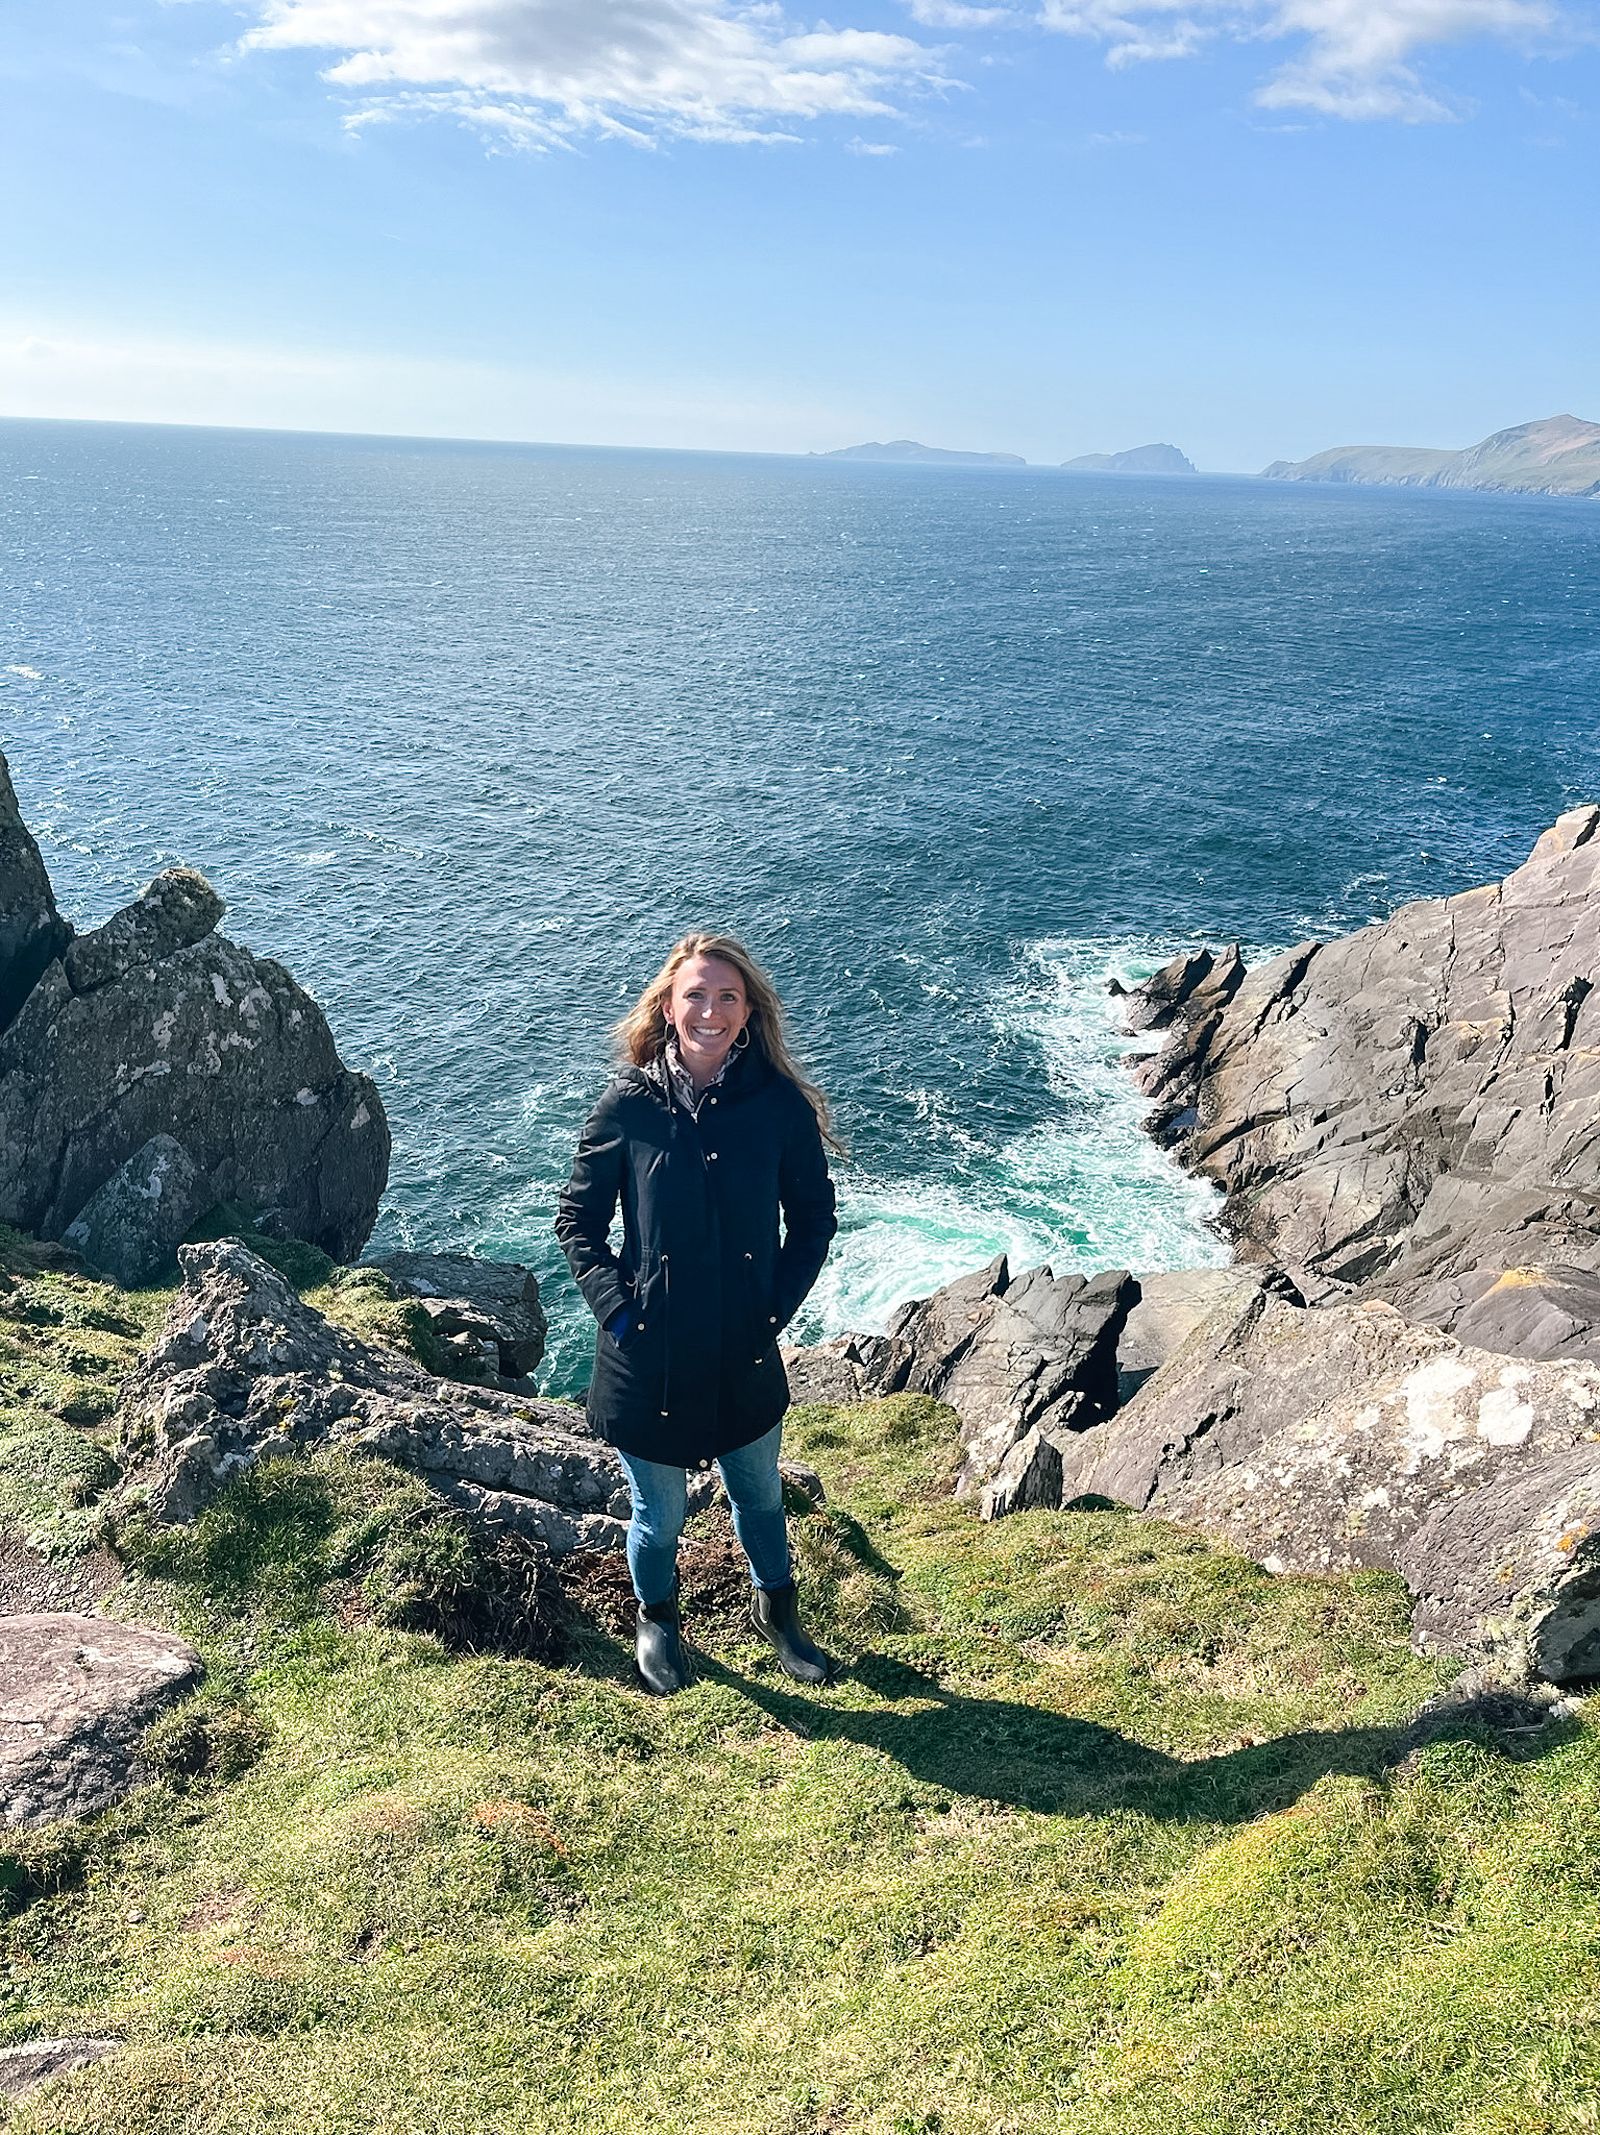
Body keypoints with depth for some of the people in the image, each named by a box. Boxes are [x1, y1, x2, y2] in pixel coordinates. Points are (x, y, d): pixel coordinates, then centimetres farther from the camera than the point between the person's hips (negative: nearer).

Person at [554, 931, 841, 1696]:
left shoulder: (781, 1105, -11)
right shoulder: (629, 1106, -12)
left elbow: (814, 1221, 1)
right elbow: (576, 1219, -2)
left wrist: (776, 1309, -7)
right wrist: (615, 1308, -11)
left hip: (745, 1356, 1)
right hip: (649, 1358, -1)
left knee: (759, 1497, 24)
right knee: (658, 1518, 17)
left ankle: (776, 1610, 52)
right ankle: (657, 1619, 48)